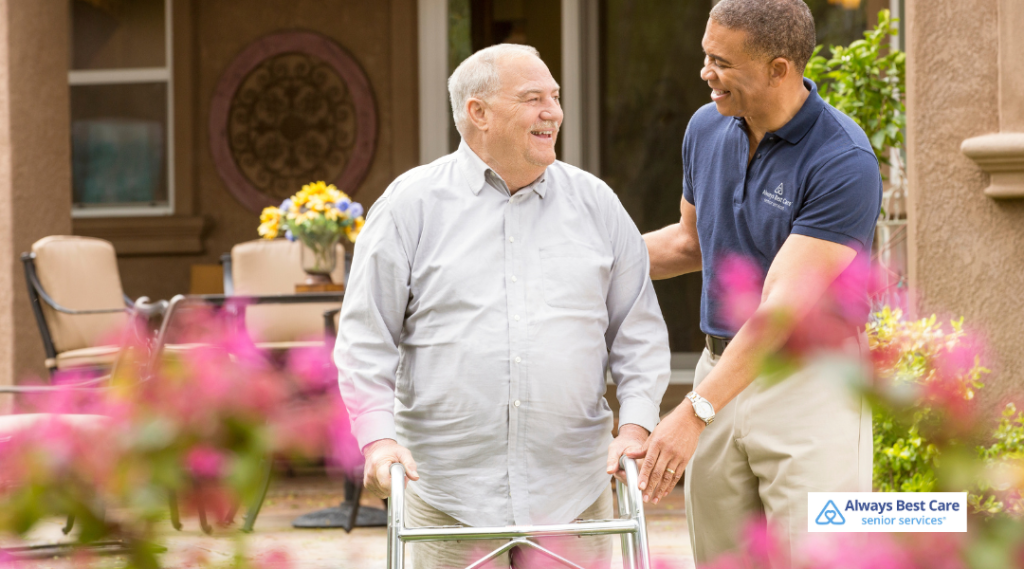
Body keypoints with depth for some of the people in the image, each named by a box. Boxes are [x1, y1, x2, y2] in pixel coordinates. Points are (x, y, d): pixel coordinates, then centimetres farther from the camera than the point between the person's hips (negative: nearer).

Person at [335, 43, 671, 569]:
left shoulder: (594, 203, 10)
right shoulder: (411, 204, 2)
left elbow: (638, 331, 12)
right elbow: (366, 338, 1)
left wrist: (634, 426, -1)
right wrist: (379, 438, -11)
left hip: (572, 490, 2)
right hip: (448, 490, -2)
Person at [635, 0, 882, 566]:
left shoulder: (843, 161, -19)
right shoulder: (707, 127, 5)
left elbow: (783, 308, -24)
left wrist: (694, 412, -29)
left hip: (810, 380, -7)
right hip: (722, 370, 7)